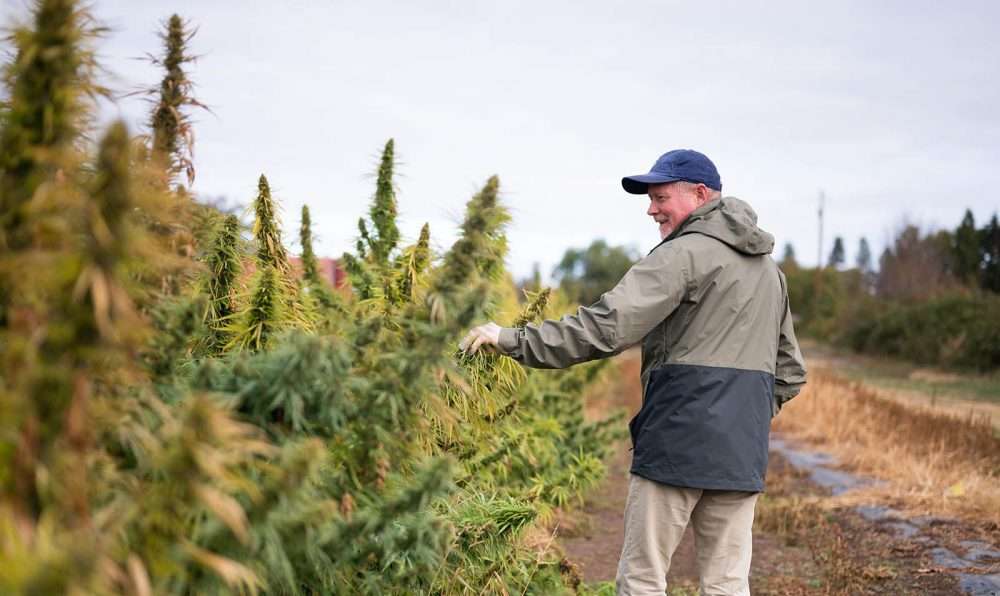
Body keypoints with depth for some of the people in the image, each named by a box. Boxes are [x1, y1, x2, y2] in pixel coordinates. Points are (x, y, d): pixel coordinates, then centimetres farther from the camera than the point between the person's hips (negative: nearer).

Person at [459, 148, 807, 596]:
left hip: (678, 443, -8)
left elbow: (605, 327, -18)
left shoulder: (684, 253, -8)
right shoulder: (769, 268, 19)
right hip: (743, 454, 8)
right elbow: (790, 373, 23)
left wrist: (514, 340, -14)